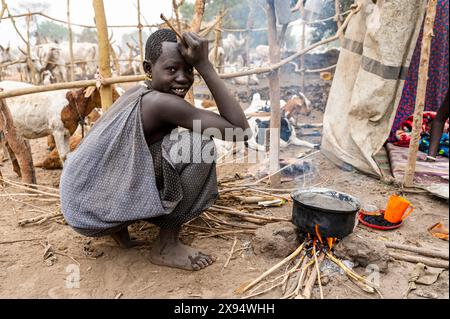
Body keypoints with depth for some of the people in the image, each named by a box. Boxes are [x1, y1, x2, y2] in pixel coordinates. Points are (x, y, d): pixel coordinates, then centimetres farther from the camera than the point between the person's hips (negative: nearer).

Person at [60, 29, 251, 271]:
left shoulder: (138, 92, 4)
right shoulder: (159, 102, -23)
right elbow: (240, 131, -23)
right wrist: (205, 65, -21)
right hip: (92, 212, -9)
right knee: (199, 144, -19)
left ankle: (120, 227, 13)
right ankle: (166, 246, -5)